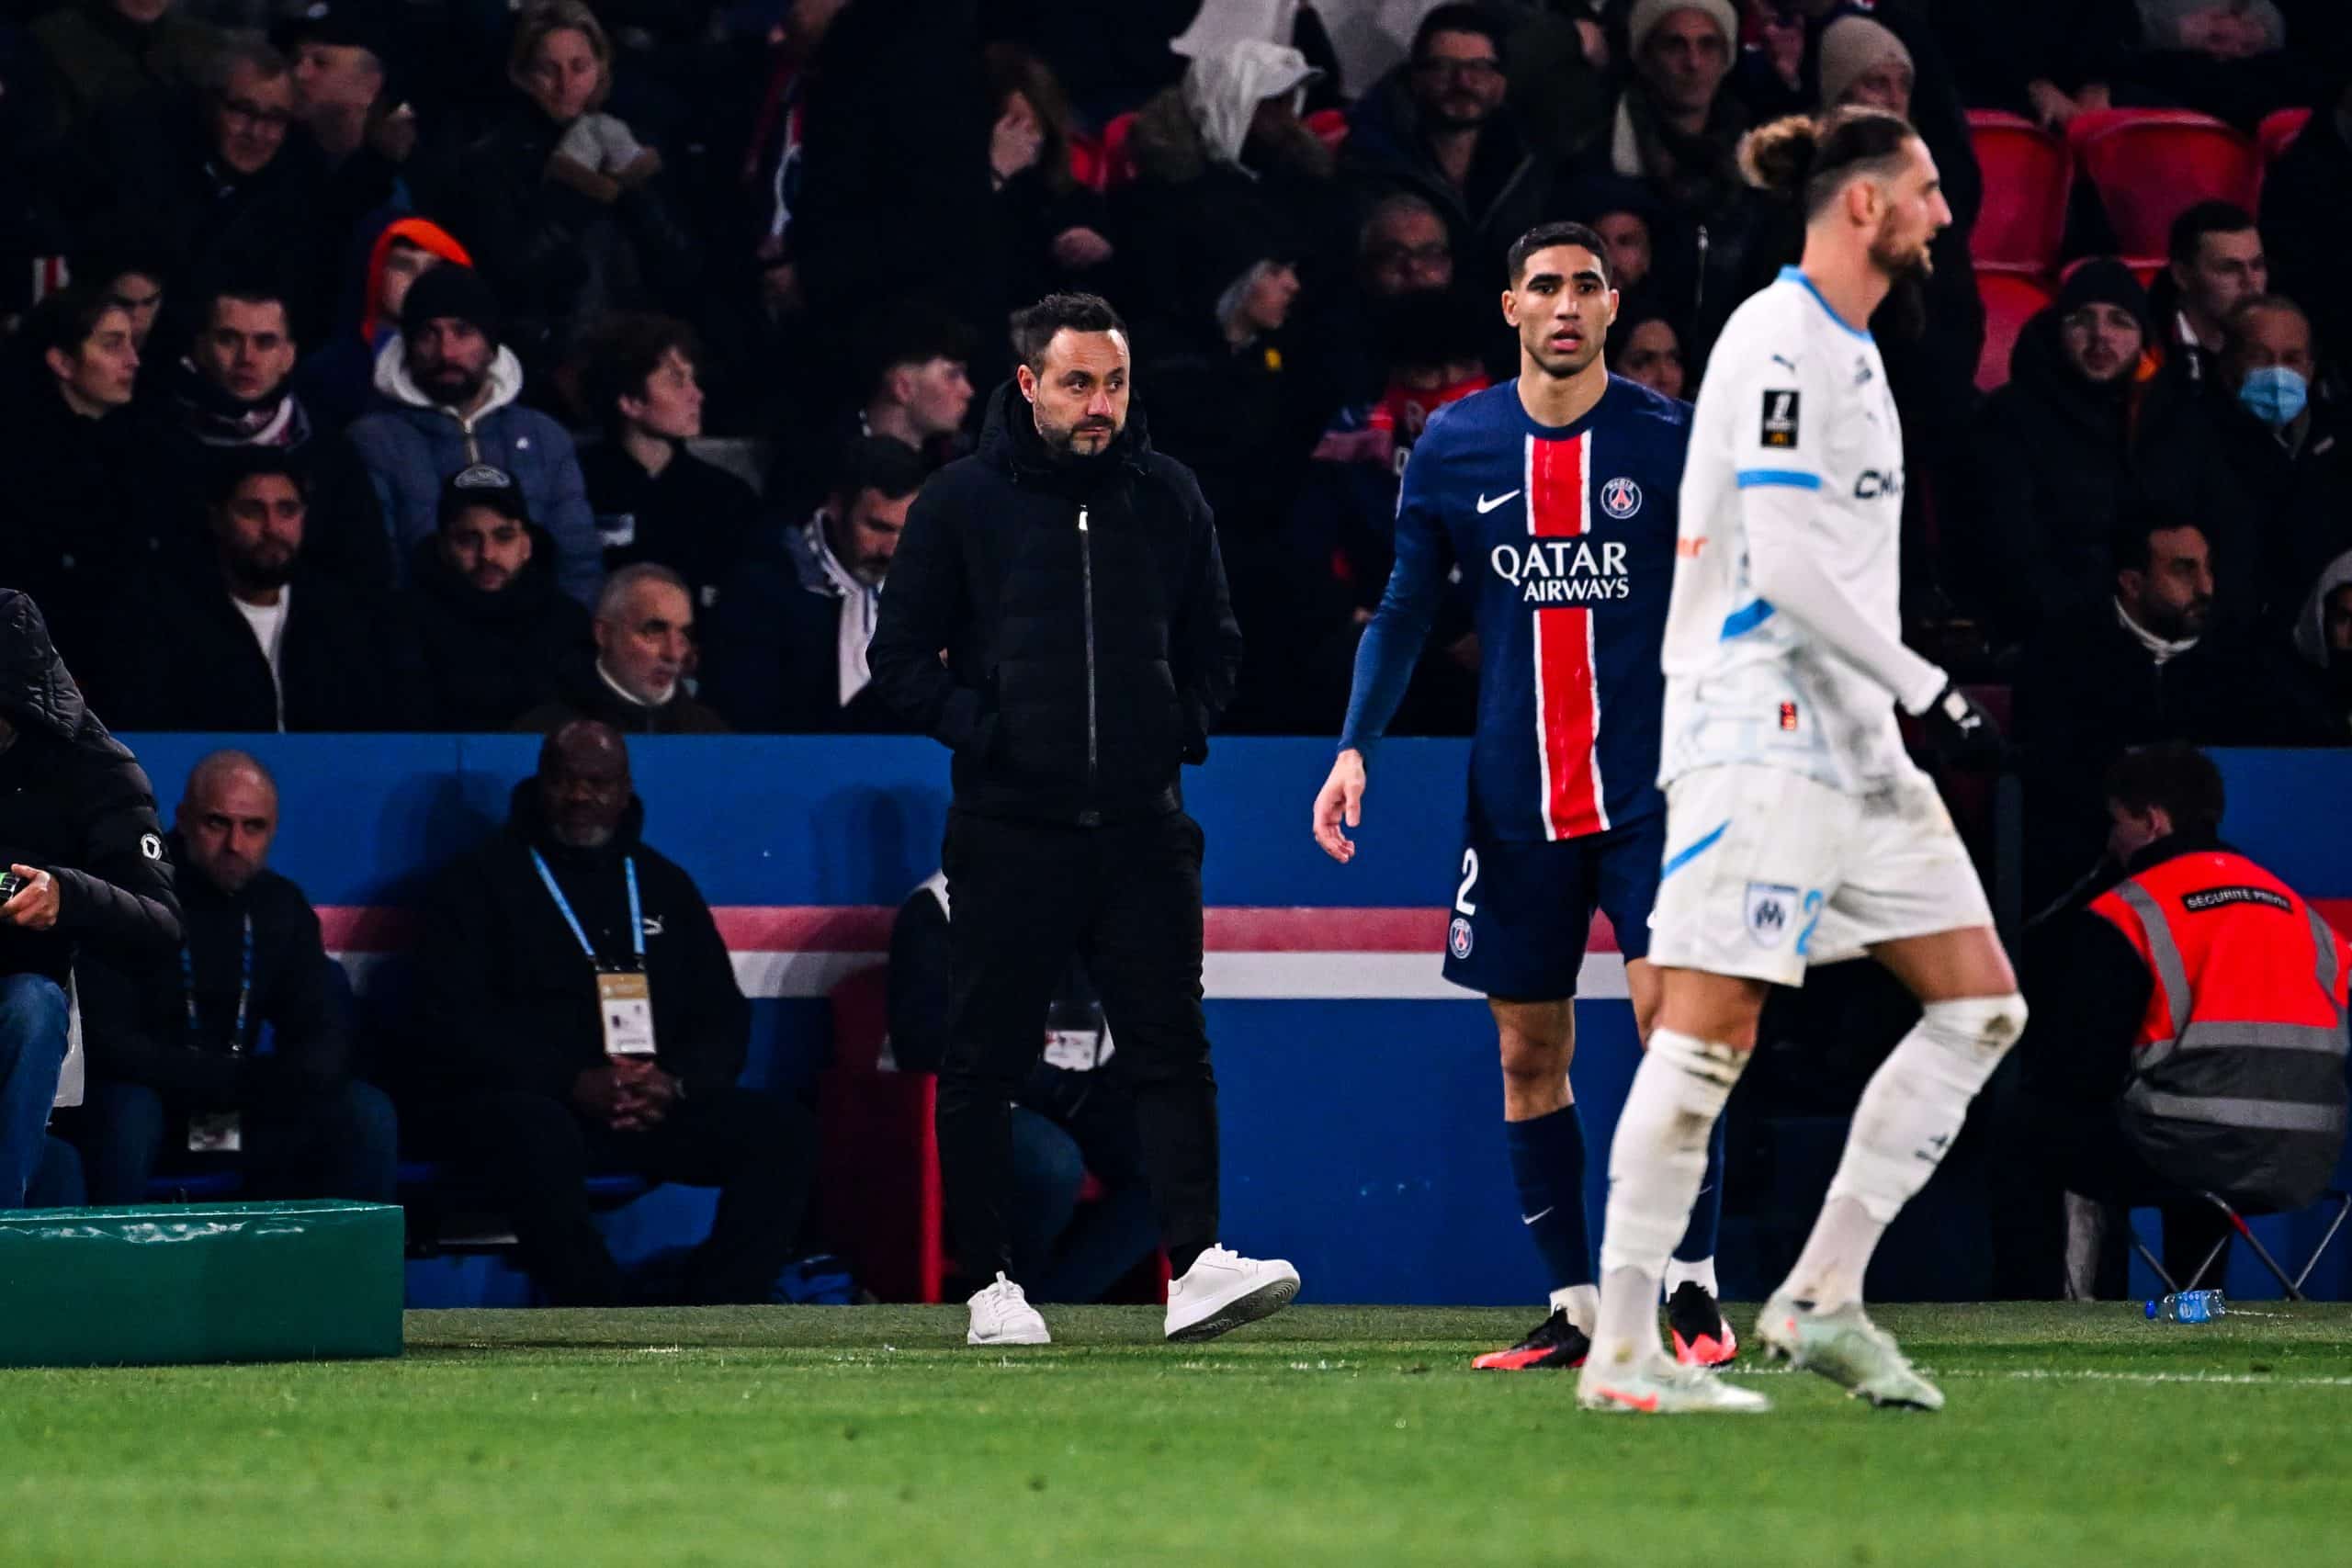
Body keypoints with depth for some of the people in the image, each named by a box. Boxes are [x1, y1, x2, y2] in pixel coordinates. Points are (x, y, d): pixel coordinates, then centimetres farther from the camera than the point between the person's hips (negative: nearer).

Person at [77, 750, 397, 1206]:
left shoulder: (282, 907, 4)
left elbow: (323, 1036, 3)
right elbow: (107, 1041, -19)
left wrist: (288, 1080, -24)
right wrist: (235, 1080, -26)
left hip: (246, 1108, 5)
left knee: (367, 1112, -14)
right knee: (127, 1113, -38)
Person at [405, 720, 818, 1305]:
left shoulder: (663, 885, 20)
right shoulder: (481, 882, 6)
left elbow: (724, 1017, 16)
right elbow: (451, 1028, -5)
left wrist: (677, 1083, -8)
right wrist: (574, 1084, -18)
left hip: (653, 1106, 5)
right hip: (518, 1099, -5)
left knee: (784, 1130, -19)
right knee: (538, 1135, -40)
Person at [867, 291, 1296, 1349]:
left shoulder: (1166, 498, 10)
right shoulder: (962, 503, 1)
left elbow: (1215, 643, 20)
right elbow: (900, 656, 4)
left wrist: (1184, 729, 4)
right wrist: (978, 732, -8)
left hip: (1143, 826, 2)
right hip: (1009, 832, -2)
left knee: (1173, 1047, -8)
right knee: (985, 1064, 2)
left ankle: (1196, 1262, -15)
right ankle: (991, 1282, 10)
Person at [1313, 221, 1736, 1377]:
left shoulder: (1671, 440, -2)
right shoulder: (1453, 447, 4)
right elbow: (1407, 608, 10)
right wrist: (1356, 746, -1)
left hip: (1650, 788, -3)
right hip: (1516, 796, 3)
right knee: (1529, 1055, 4)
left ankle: (1693, 1291, -8)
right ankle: (1573, 1308, 11)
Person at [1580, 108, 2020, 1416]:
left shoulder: (1845, 349, 18)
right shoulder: (1782, 341, -12)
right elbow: (1783, 561, -19)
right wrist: (1925, 689, -16)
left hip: (1853, 741, 10)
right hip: (1756, 735, -10)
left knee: (1982, 1004, 5)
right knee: (1712, 1027, -12)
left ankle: (1823, 1297, 6)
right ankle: (1622, 1351, -10)